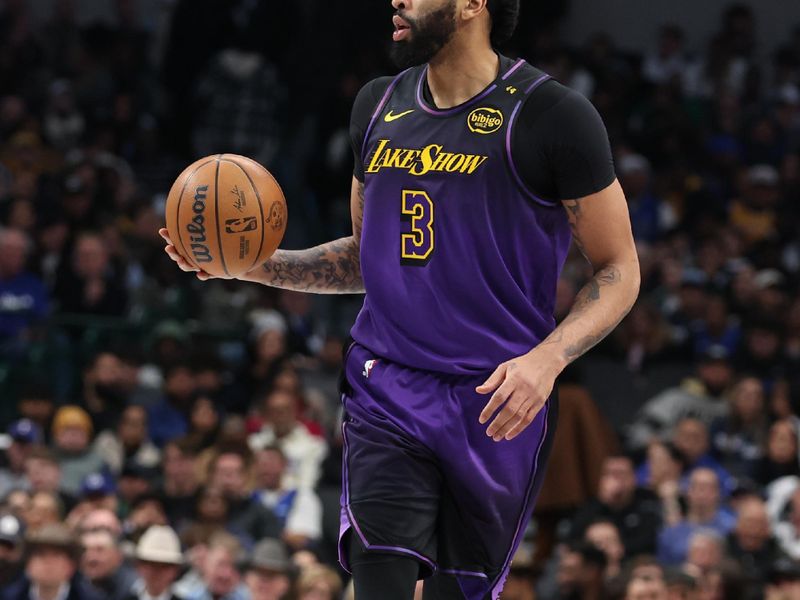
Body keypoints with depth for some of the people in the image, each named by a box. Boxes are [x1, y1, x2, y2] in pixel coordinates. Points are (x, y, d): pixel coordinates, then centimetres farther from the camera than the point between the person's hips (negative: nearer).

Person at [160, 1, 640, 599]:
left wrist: (547, 359, -20)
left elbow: (620, 270, -4)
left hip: (497, 405, -3)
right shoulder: (378, 105, 11)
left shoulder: (551, 113, -8)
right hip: (387, 393, 4)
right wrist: (256, 264, 7)